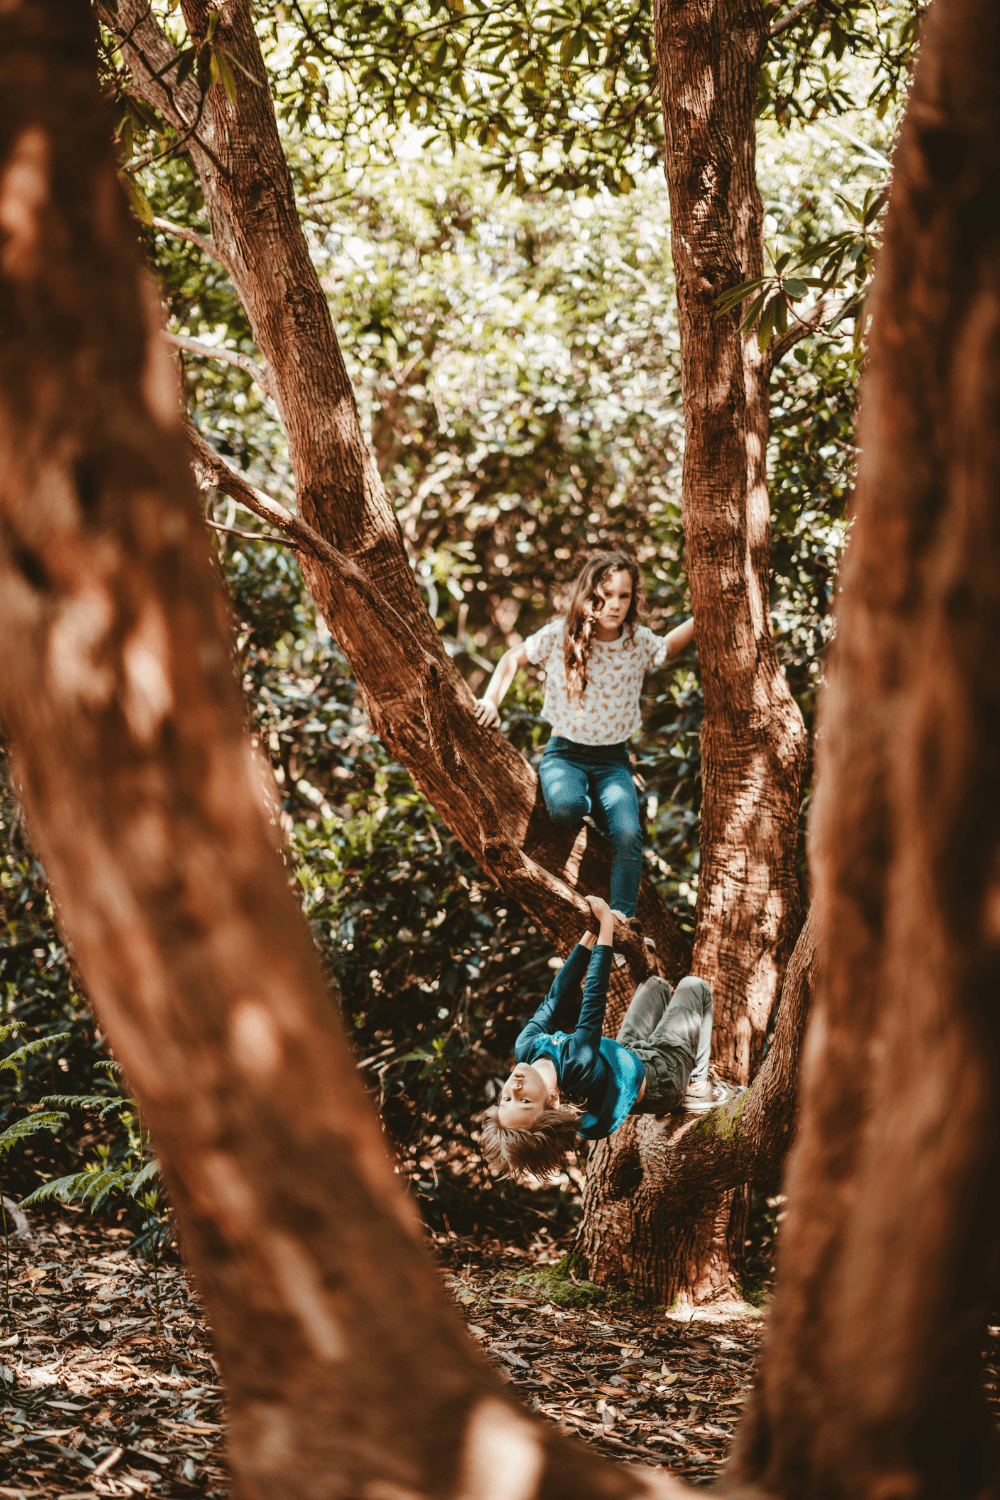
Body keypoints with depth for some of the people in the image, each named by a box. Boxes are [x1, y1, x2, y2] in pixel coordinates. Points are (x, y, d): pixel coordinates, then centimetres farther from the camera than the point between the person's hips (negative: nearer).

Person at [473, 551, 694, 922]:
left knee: (628, 834, -26)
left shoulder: (639, 641, -4)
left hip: (613, 759, 1)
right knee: (565, 808, -36)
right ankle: (590, 804, 3)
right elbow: (512, 659, 6)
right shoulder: (559, 636, -11)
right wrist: (491, 700, -8)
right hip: (565, 753, -1)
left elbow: (670, 646, 20)